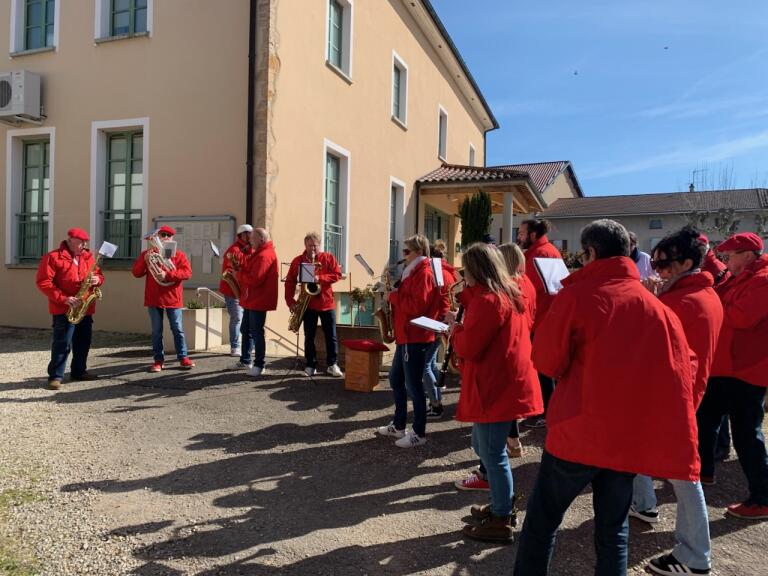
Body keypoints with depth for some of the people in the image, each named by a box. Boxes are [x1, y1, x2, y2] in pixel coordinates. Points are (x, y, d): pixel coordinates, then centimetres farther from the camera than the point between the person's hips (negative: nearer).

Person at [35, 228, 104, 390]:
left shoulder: (88, 256, 11)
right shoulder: (53, 257, -8)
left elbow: (98, 274, 19)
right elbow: (42, 282, -13)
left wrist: (97, 279, -7)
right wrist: (63, 298, -21)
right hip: (64, 309, -6)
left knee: (83, 342, 12)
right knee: (62, 343, -7)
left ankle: (79, 371, 25)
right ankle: (56, 376, 1)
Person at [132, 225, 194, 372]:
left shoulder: (179, 255, 3)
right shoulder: (147, 253, 9)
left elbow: (187, 272, -10)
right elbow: (136, 273, 2)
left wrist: (167, 275, -21)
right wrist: (145, 258, -14)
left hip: (173, 298, -1)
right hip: (154, 299, 1)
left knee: (177, 329, 3)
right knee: (156, 330, 6)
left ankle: (183, 358, 10)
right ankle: (159, 359, 12)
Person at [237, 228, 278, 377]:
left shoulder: (264, 256, -19)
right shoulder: (260, 253, 17)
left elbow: (254, 279, -25)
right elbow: (249, 271, 18)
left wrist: (238, 274, -12)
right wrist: (240, 268, 1)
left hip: (258, 301, -11)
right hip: (251, 300, 11)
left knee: (256, 332, -5)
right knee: (246, 330, 17)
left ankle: (259, 365, 2)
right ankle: (245, 360, 28)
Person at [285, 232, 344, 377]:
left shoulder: (329, 258, 1)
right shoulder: (297, 261, 2)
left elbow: (337, 275, -6)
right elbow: (290, 281, 1)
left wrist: (320, 278, -20)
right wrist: (290, 301, -9)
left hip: (327, 303, 0)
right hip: (308, 304, 1)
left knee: (331, 335, 4)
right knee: (309, 336, 5)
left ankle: (332, 364, 13)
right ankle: (311, 365, 14)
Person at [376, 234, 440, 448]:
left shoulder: (424, 273, -14)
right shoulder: (413, 272, 18)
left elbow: (417, 305, -25)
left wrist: (393, 296, -15)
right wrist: (394, 294, 5)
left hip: (415, 338, -11)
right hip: (405, 335, 11)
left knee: (413, 385, -4)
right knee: (396, 380, 17)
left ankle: (419, 433, 6)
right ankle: (398, 425, 28)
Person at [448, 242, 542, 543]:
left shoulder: (488, 301, -19)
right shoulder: (508, 295, 12)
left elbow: (468, 347, -19)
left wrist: (454, 327, -3)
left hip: (496, 389, -10)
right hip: (505, 384, 10)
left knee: (493, 453, 1)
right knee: (483, 446, 22)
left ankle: (501, 522, 14)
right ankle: (502, 504, 34)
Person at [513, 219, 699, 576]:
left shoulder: (576, 295, -12)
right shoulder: (657, 306, 1)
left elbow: (547, 362, -10)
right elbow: (684, 368, 4)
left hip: (579, 432, -4)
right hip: (632, 436, 4)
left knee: (541, 519, 13)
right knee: (614, 529, 17)